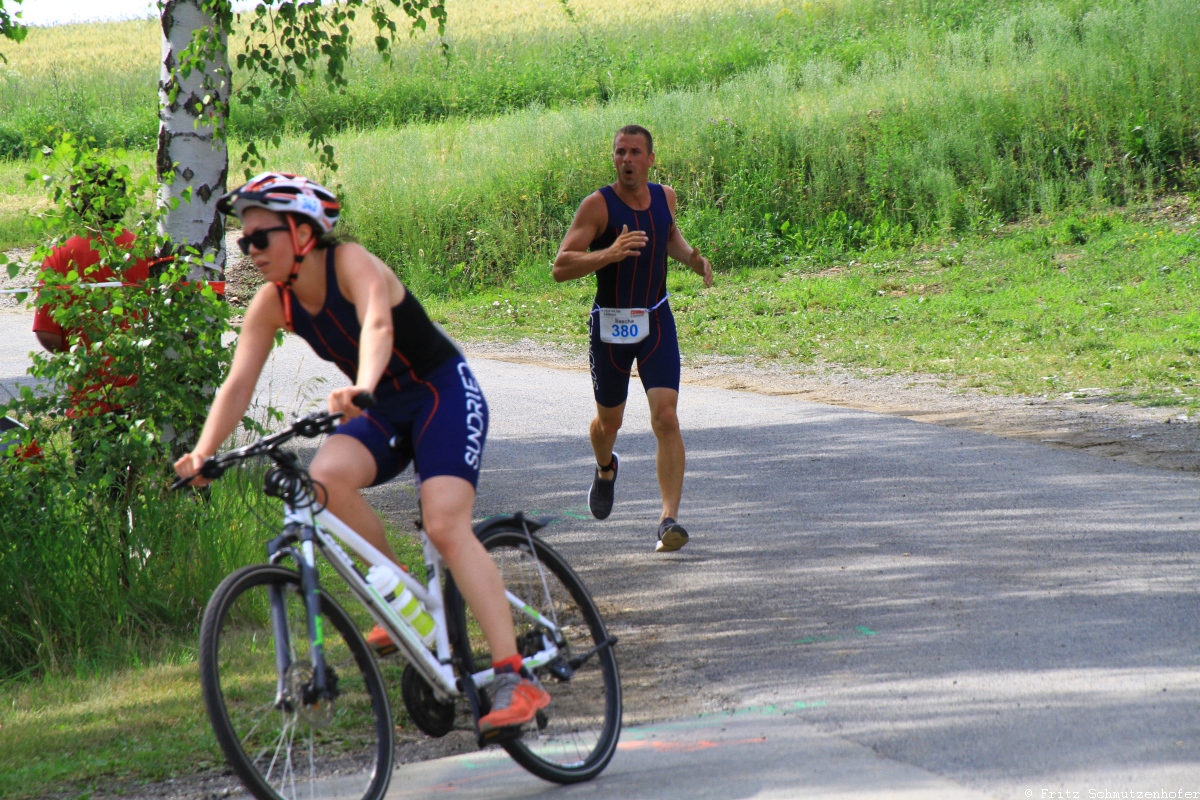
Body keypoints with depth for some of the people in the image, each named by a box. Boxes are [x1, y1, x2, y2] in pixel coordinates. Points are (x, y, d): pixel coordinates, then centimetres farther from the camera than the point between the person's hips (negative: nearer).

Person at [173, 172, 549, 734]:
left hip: (443, 393, -6)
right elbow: (237, 384, -10)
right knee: (326, 477, -26)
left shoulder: (351, 263, -23)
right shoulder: (272, 304, -5)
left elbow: (377, 324, -43)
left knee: (446, 525, -24)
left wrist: (363, 386, -62)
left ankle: (516, 679, -25)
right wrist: (202, 453, -25)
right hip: (384, 412, 6)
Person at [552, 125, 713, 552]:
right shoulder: (598, 205, -14)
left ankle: (669, 519, -15)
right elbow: (561, 267, -21)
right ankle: (605, 469, 51)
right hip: (610, 325, -2)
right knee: (610, 421, 15)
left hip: (656, 323, 2)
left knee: (666, 419, -14)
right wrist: (610, 253, -35)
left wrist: (693, 258, 5)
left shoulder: (665, 196, 1)